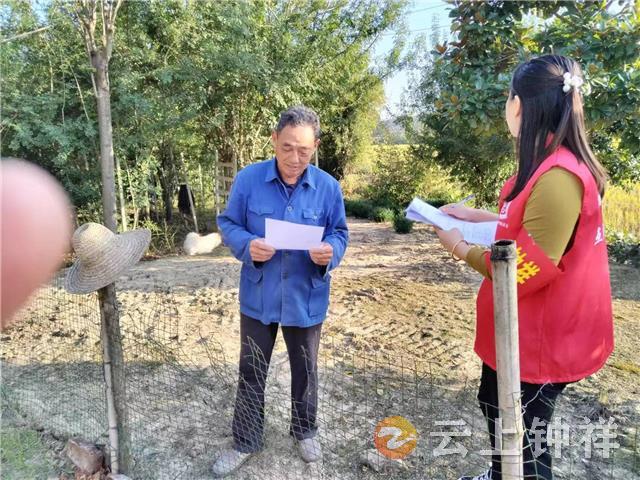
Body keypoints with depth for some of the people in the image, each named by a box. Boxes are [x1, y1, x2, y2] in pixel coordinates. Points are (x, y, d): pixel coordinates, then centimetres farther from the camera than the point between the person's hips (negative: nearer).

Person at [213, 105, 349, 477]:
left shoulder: (328, 187, -7)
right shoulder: (248, 179, -10)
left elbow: (339, 234, 0)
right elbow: (228, 224, -3)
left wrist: (330, 252, -23)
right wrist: (247, 246, -24)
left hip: (307, 299, 1)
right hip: (259, 297, 0)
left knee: (305, 370, 19)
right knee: (251, 372, 13)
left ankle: (305, 432, 44)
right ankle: (246, 442, 34)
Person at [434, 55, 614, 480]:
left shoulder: (558, 177, -29)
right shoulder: (550, 165, 5)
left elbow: (527, 271, -28)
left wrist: (462, 249, -15)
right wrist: (475, 216, 9)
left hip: (541, 337, -11)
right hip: (520, 329, 11)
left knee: (524, 436, 9)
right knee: (495, 403, 29)